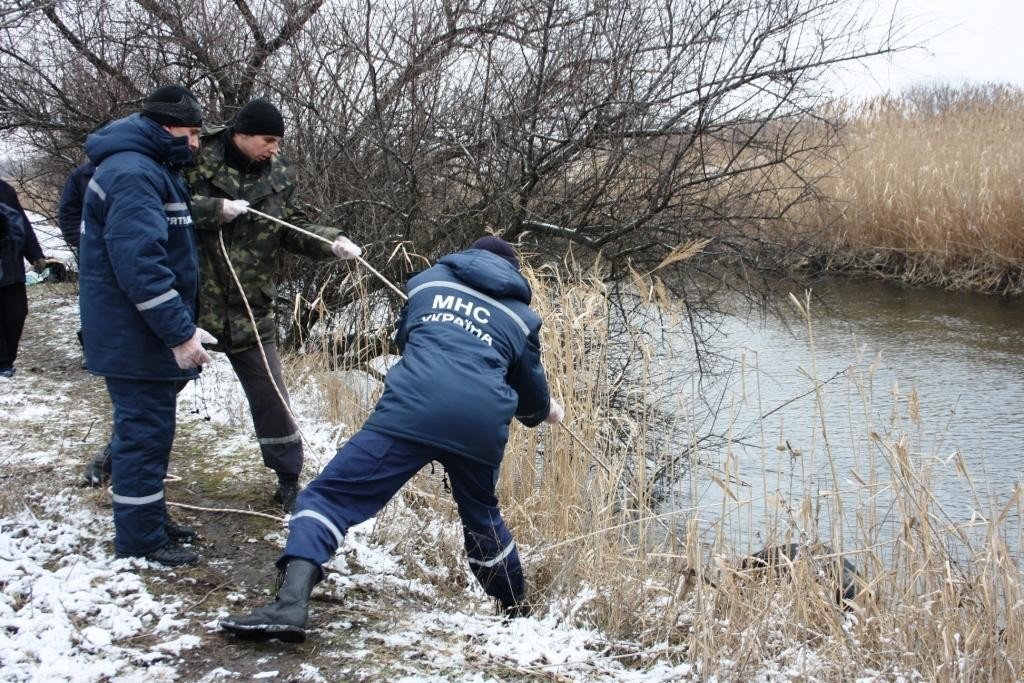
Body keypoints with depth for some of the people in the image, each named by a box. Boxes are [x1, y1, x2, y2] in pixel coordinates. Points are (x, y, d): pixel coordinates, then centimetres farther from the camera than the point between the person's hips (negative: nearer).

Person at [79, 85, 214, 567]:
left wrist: (185, 324, 19)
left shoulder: (150, 169, 15)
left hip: (146, 333, 10)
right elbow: (138, 263, -28)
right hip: (135, 337, -10)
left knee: (146, 430, 17)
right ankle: (140, 540, 7)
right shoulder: (132, 174, -19)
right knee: (144, 433, -3)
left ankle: (148, 521, 28)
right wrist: (179, 333, -26)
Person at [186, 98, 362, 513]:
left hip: (251, 310, 3)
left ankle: (289, 480, 18)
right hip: (192, 303, -2)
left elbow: (293, 228, 3)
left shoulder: (277, 174, 3)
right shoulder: (198, 161, -11)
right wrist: (215, 210, -25)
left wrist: (331, 242, -13)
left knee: (271, 397, 5)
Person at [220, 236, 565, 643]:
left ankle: (290, 604, -19)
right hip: (482, 424, 3)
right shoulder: (521, 316, 27)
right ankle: (518, 609, 44)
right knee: (481, 517, 29)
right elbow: (532, 394, 37)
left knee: (329, 496, 0)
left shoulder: (428, 281, 29)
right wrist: (544, 411, 61)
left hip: (412, 410, -2)